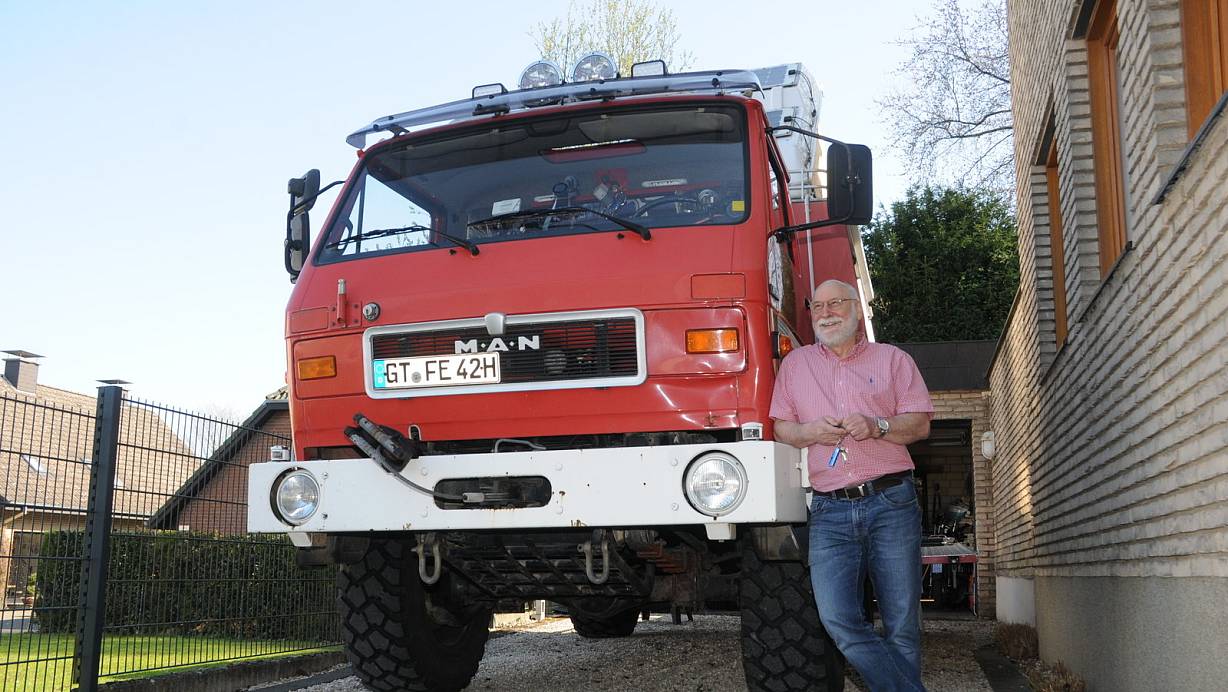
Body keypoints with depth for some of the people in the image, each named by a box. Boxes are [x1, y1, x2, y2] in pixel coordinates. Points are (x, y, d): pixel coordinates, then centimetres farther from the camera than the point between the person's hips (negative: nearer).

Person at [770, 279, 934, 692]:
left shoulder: (892, 359, 13)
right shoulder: (795, 364, 19)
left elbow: (920, 424, 7)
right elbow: (780, 430, 16)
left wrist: (876, 426, -12)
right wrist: (811, 431, -5)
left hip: (891, 504, -1)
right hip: (830, 511, 1)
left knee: (902, 623, 0)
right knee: (837, 618, -13)